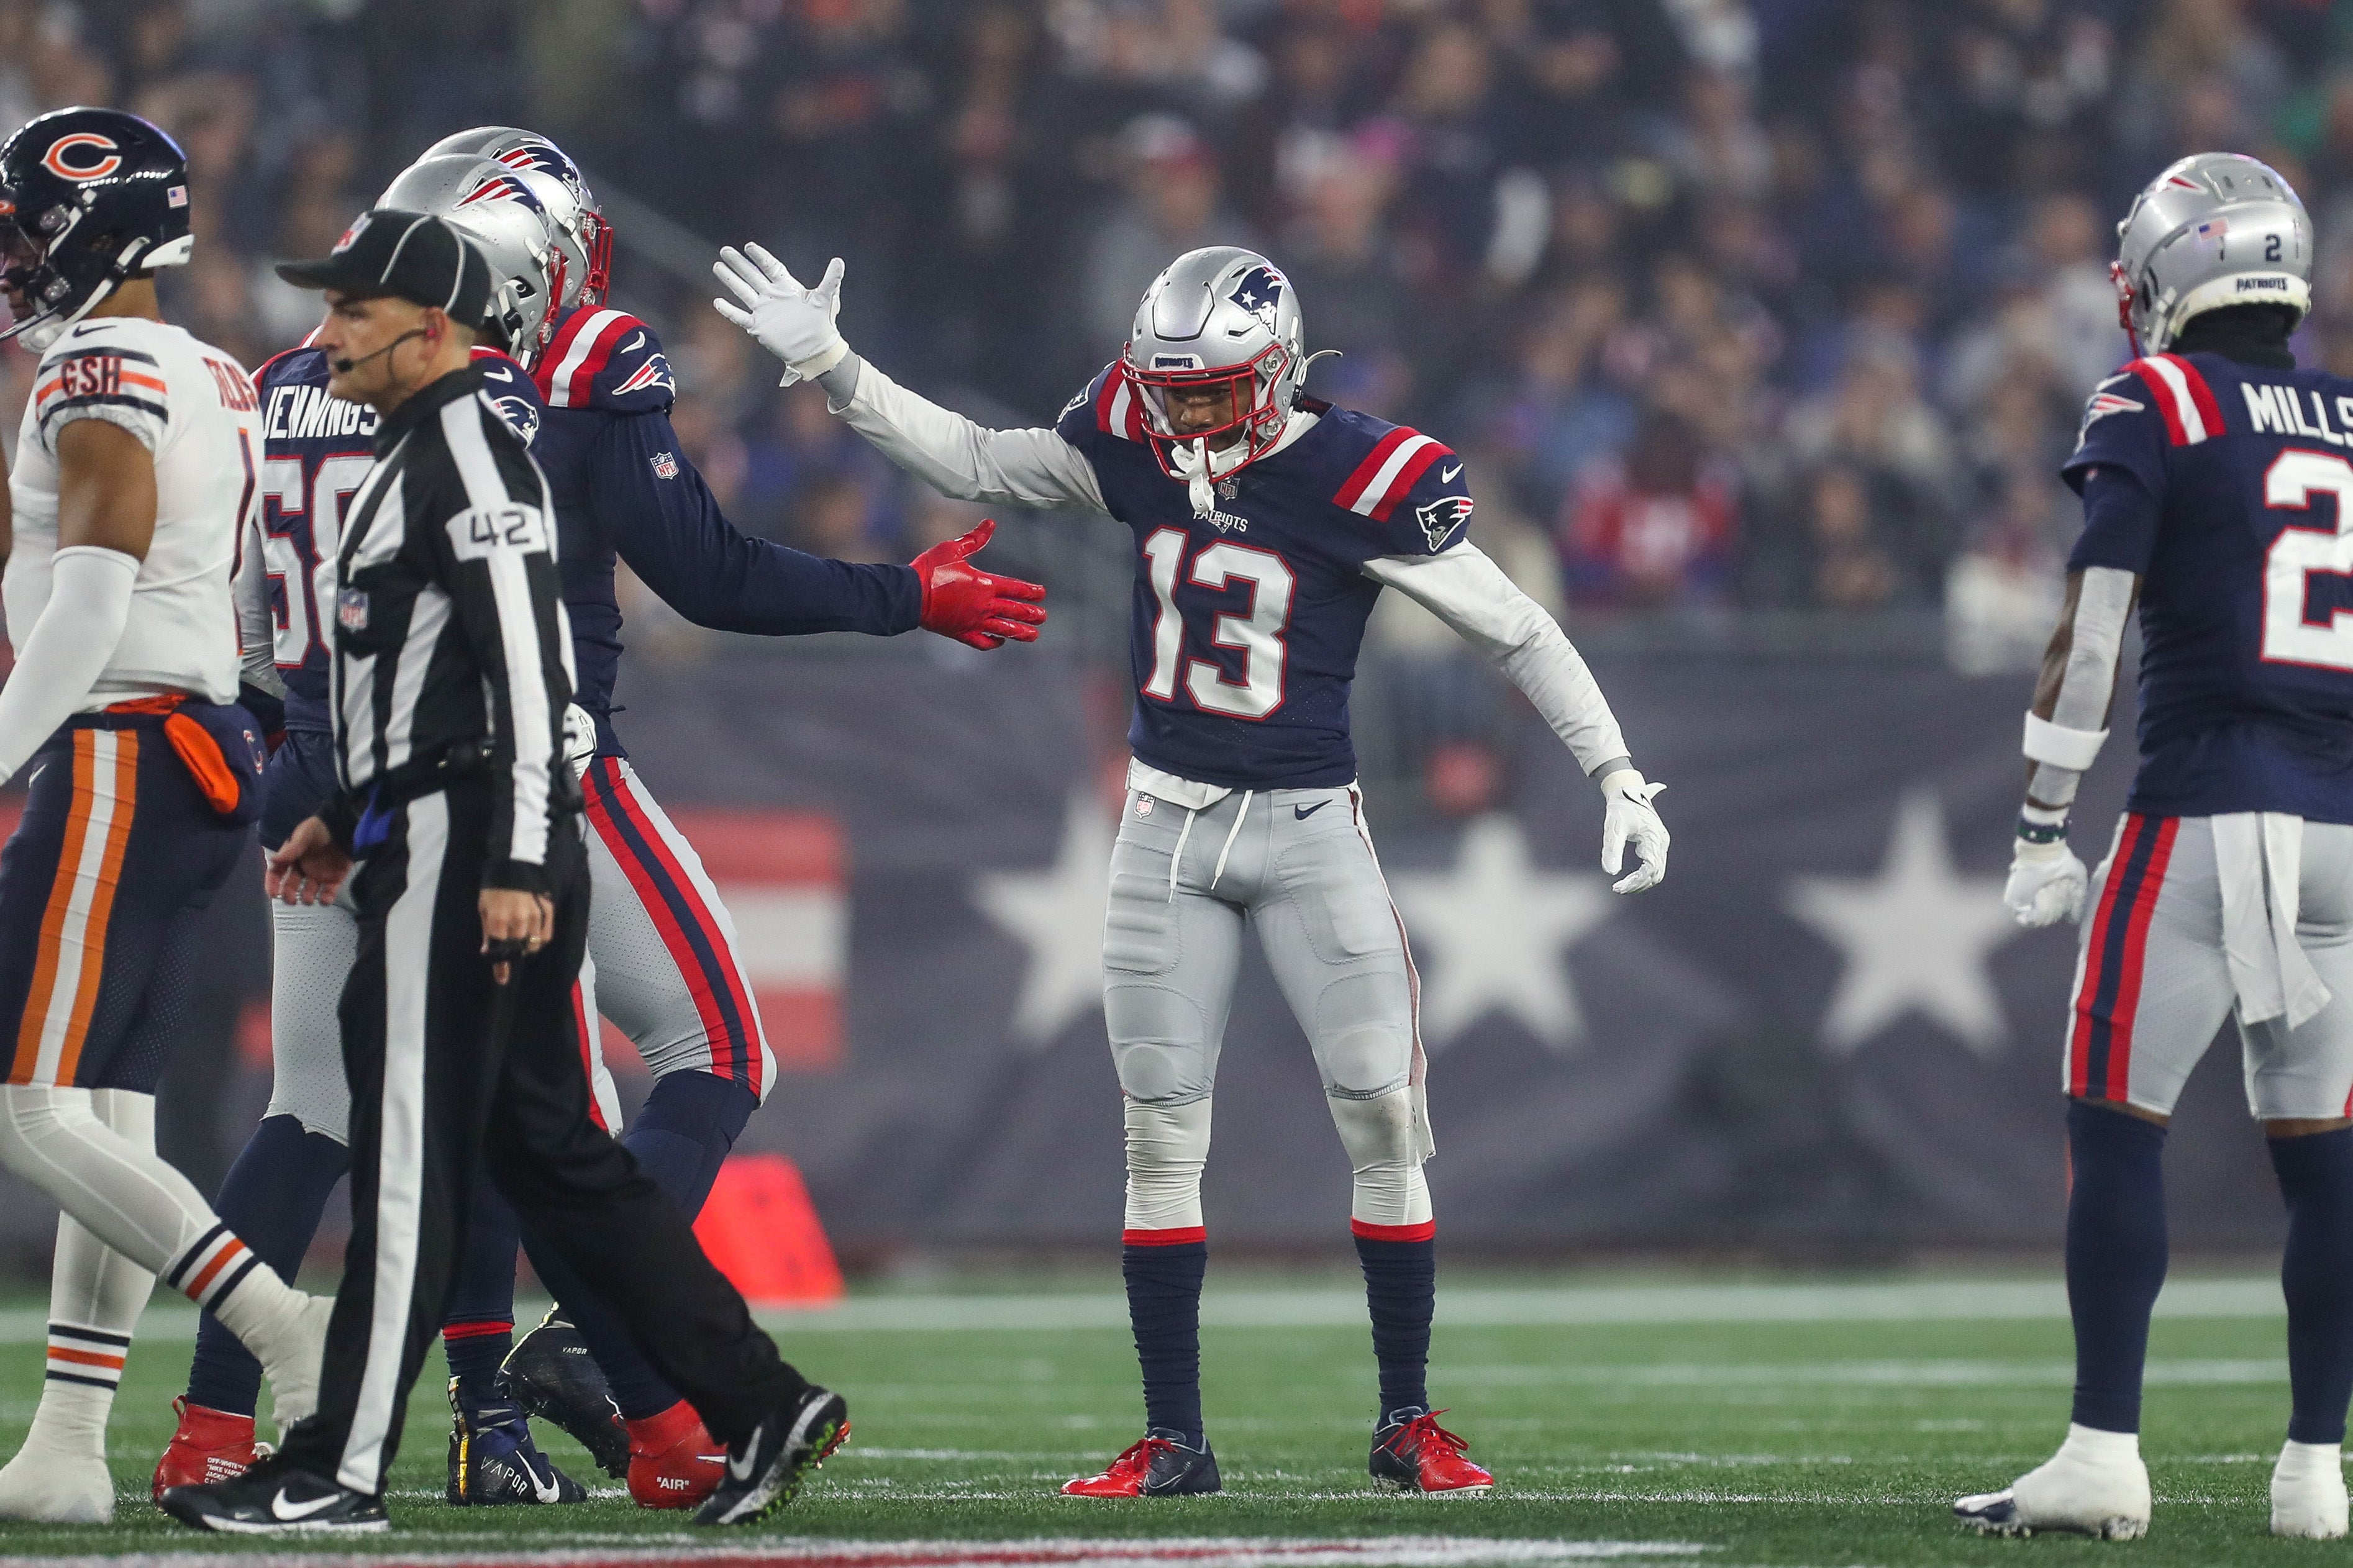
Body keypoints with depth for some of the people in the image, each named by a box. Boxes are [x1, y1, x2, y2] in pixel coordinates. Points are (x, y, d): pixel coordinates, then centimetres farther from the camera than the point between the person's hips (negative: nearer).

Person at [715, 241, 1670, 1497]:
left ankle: (1407, 1425, 7)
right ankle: (1173, 1439, 8)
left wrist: (1617, 777, -8)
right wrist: (829, 366, 3)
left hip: (1308, 829, -3)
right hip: (1166, 827, 3)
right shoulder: (1135, 440, -3)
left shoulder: (1362, 484, -14)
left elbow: (1517, 631, -8)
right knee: (1161, 1134, 2)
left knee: (1383, 1122, -6)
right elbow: (977, 464, 11)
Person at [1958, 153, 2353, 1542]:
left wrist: (2046, 829, -5)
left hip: (2204, 816, -5)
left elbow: (2094, 631, -8)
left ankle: (2106, 1455, -5)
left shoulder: (2152, 409, -1)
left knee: (2116, 1126, 0)